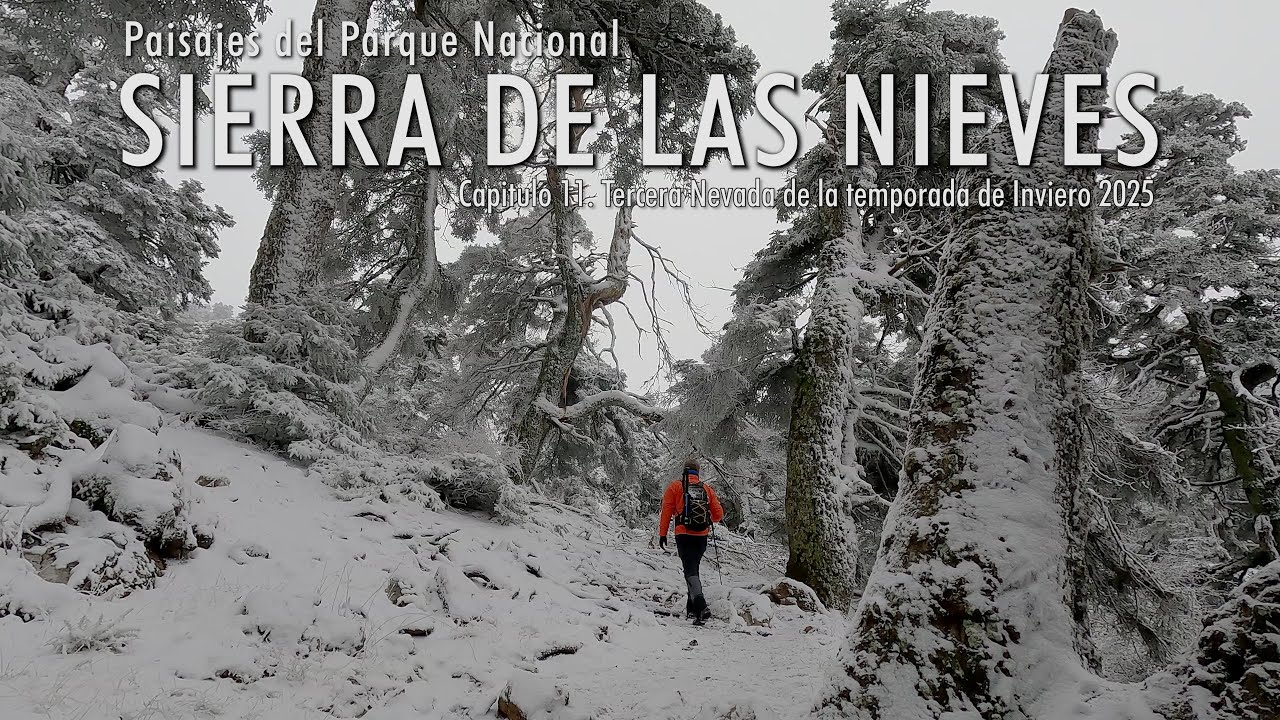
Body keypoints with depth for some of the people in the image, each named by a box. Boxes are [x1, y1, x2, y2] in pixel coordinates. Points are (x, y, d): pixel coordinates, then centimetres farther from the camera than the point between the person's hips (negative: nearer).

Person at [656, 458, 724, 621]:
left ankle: (701, 606, -30)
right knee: (693, 568, 19)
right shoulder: (707, 488, 10)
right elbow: (718, 515, 10)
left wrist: (662, 534, 3)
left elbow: (666, 511, -2)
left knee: (690, 571, -10)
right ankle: (692, 608, 20)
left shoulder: (675, 486, 2)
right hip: (702, 536, 3)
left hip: (684, 535, -3)